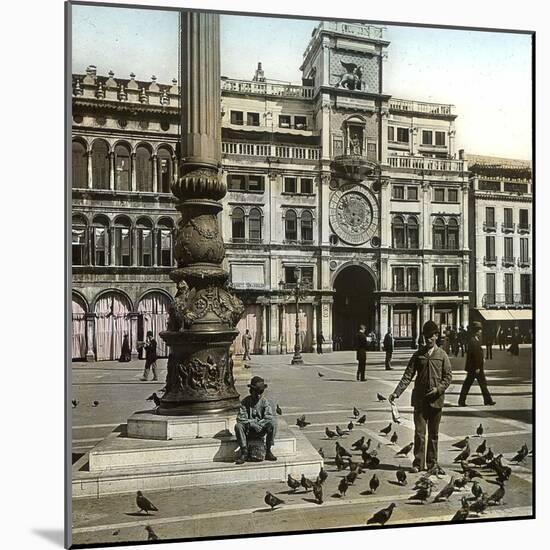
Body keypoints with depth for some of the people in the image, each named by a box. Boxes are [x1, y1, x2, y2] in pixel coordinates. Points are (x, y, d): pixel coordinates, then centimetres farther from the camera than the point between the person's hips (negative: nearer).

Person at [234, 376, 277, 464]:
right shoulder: (245, 402, -4)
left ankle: (268, 451, -14)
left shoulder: (265, 402, -2)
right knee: (238, 426, -31)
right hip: (248, 431, 0)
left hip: (261, 430, 0)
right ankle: (244, 452, -16)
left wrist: (257, 424, -24)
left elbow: (269, 417, -15)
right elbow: (240, 418, -14)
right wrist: (252, 424, -26)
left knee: (273, 423, -27)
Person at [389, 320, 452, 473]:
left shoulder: (442, 355, 2)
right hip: (420, 399, 0)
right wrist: (397, 392, -8)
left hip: (436, 399, 0)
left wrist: (439, 388, -14)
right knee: (419, 432, -2)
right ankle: (418, 463, 5)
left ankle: (432, 463, 21)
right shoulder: (418, 354, 4)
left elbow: (448, 376, 3)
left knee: (433, 433, 10)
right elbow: (408, 375, 0)